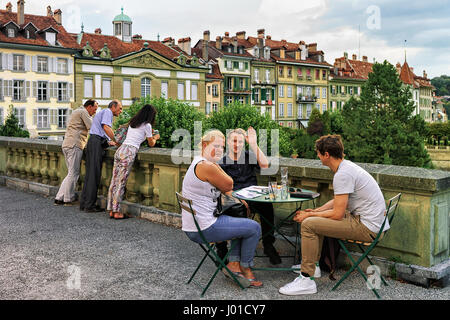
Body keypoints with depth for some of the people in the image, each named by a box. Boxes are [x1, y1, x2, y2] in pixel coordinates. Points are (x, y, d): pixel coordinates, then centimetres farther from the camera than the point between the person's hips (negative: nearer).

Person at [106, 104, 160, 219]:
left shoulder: (132, 122, 21)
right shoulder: (147, 125, 1)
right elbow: (151, 144, 12)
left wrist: (150, 136, 46)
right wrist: (155, 138, 32)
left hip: (120, 149, 7)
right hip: (129, 153, -7)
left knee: (114, 181, 6)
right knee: (121, 183, -6)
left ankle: (111, 210, 10)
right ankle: (117, 212, -3)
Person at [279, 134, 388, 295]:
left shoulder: (343, 174, -22)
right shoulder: (347, 166, 11)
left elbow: (337, 214, -21)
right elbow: (339, 201, 22)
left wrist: (309, 215, -8)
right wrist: (315, 211, 11)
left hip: (367, 228, -11)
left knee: (308, 224, -16)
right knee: (317, 219, 22)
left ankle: (307, 279, -10)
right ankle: (312, 263, 30)